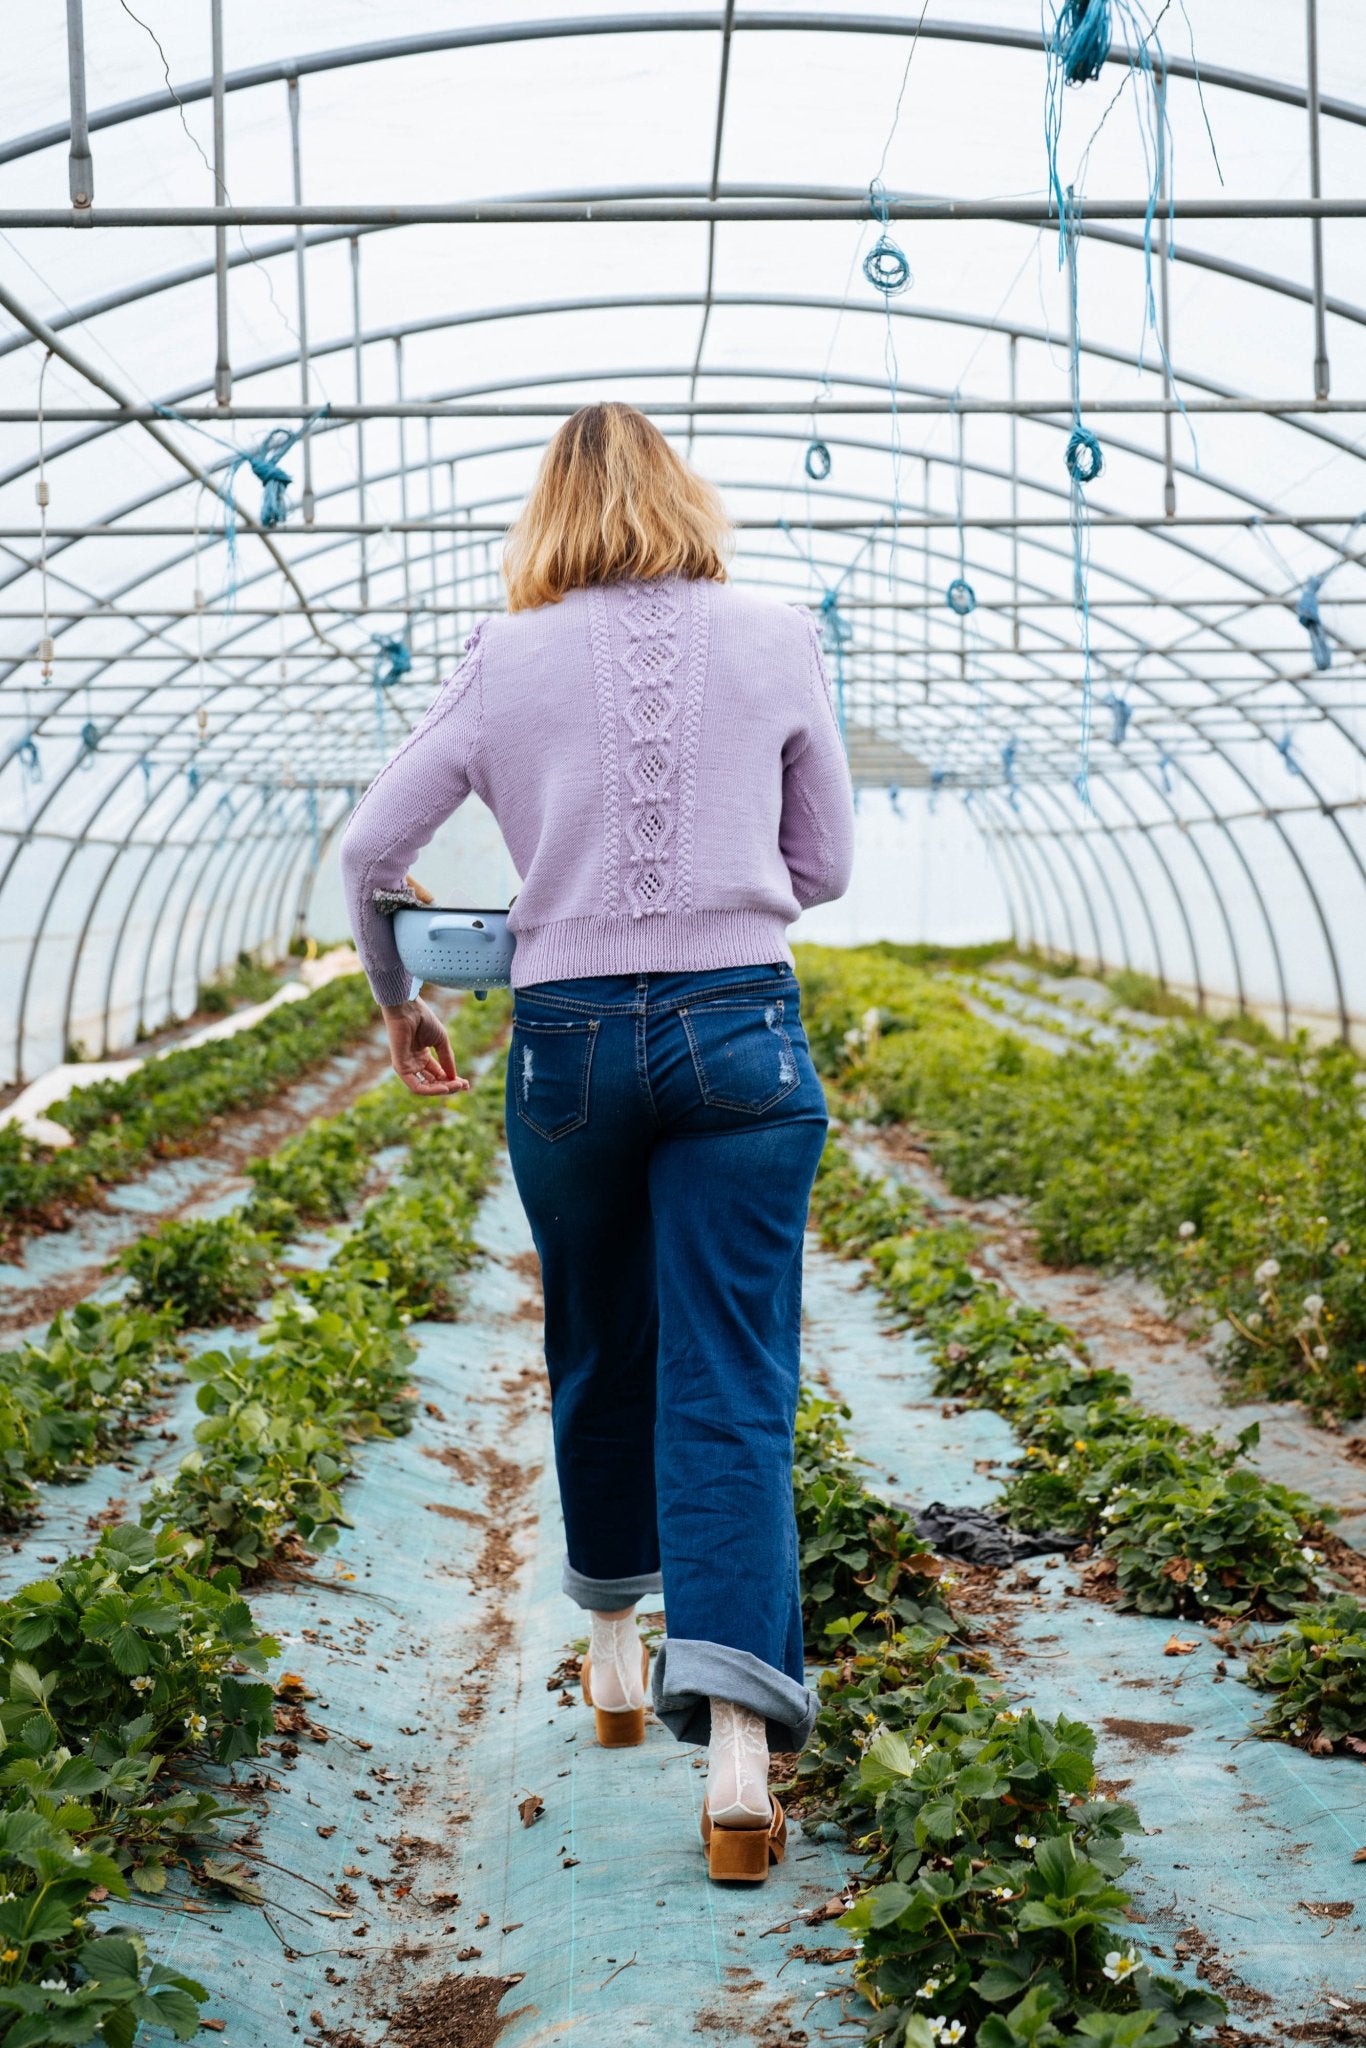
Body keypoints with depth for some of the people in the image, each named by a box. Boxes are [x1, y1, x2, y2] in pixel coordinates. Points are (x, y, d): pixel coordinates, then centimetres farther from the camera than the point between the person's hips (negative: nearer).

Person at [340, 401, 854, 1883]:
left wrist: (394, 997, 18)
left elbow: (369, 847, 2)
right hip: (742, 1033, -1)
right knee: (733, 1384, -1)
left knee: (598, 1356, 21)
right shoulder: (778, 639, 4)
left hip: (566, 1038, 1)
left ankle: (611, 1646, 38)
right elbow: (826, 867, 9)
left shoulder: (509, 658, 2)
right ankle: (737, 1747, -11)